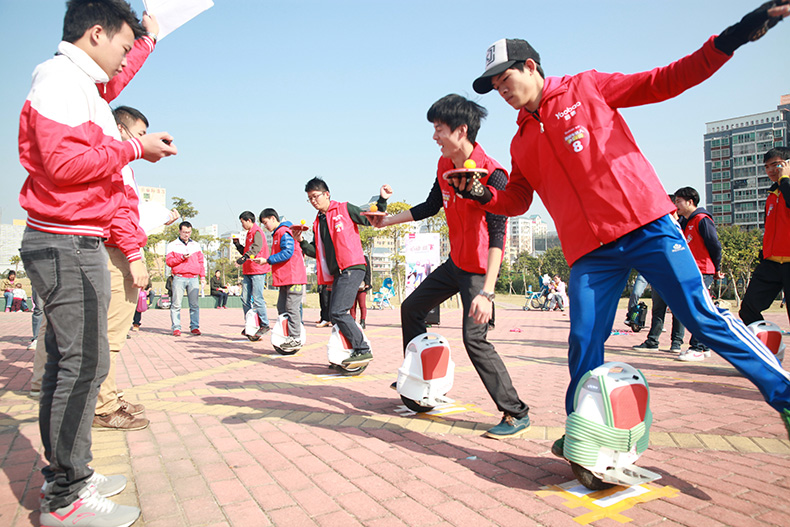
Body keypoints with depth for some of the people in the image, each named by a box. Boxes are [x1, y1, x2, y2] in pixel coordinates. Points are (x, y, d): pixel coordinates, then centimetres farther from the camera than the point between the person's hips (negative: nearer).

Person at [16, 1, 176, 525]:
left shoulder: (82, 83, 20)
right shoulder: (60, 77, -10)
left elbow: (113, 82, 44)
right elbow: (65, 162, -23)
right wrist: (135, 148, -13)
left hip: (72, 244, 11)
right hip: (69, 244, -11)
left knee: (69, 362, 13)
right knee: (84, 363, -9)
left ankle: (68, 475, 24)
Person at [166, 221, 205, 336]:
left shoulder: (196, 245, 18)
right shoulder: (172, 245, 10)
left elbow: (201, 261, 18)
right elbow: (168, 261, 2)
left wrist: (202, 276, 10)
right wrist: (181, 258, -11)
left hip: (193, 279, 2)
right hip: (179, 278, -2)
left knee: (194, 304, -1)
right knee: (176, 304, -4)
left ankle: (194, 327, 3)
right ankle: (176, 327, 0)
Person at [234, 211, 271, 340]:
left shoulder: (257, 232, -7)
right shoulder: (249, 233, 22)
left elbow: (256, 247, -25)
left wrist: (245, 257, -37)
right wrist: (238, 245, 14)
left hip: (258, 271, -9)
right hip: (247, 271, 9)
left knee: (257, 299, -8)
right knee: (245, 299, 6)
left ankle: (264, 325, 1)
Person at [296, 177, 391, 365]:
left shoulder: (344, 209, 3)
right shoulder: (318, 223, 21)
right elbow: (316, 252, 21)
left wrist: (382, 200, -8)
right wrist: (301, 241, 5)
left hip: (352, 269, -8)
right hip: (337, 273, 8)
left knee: (338, 311, -18)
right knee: (334, 316, 7)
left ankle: (363, 350, -12)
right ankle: (352, 350, 16)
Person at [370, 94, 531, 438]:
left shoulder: (492, 173, -25)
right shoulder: (445, 164, 1)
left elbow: (497, 235, -31)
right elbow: (431, 206, 16)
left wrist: (487, 292, -38)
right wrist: (388, 220, 19)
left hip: (479, 269, -9)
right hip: (455, 263, 9)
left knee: (474, 338, -18)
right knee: (411, 308, 16)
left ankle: (517, 414, -4)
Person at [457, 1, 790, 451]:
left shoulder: (586, 89, 7)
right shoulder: (521, 142, 17)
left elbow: (662, 82, 5)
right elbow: (515, 200, 19)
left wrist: (731, 40, -4)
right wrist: (481, 194, 0)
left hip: (646, 225, -3)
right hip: (589, 253, 4)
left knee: (704, 318, -2)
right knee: (584, 342, 0)